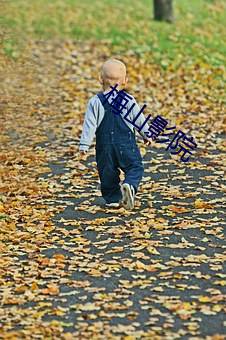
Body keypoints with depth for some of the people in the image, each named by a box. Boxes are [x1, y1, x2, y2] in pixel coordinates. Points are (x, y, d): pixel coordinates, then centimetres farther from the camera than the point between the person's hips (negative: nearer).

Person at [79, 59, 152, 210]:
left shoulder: (95, 102, -3)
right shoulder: (129, 100, -2)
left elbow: (90, 125, -5)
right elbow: (140, 120, 7)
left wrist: (84, 144, -2)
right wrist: (147, 135, 22)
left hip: (105, 146, 1)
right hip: (127, 144, -1)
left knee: (108, 172, 13)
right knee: (135, 167, 5)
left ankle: (113, 198, 12)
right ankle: (130, 185, -23)